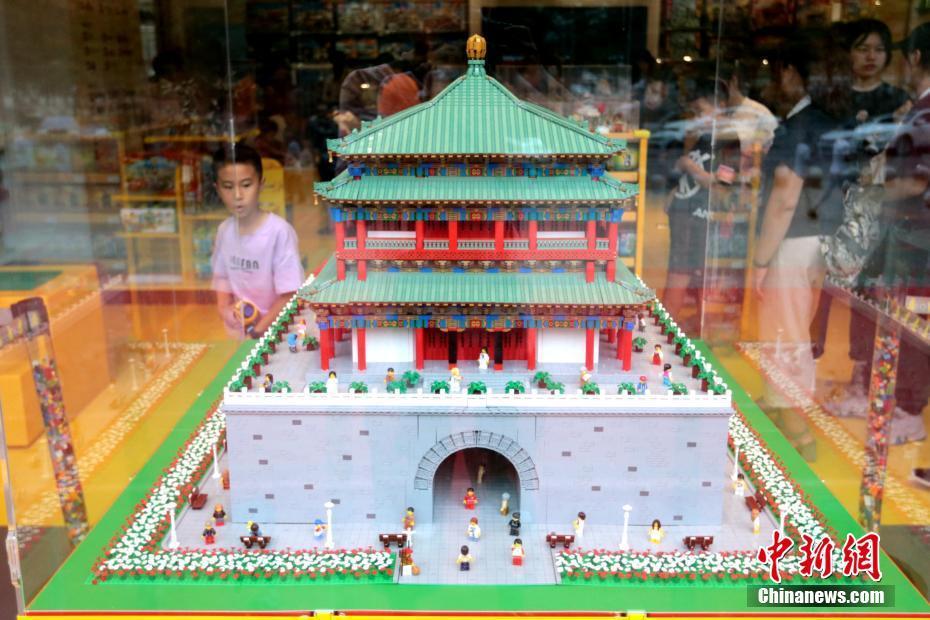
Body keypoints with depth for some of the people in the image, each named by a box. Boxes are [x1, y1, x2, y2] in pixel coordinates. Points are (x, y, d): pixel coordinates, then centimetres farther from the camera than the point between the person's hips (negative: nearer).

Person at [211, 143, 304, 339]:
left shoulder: (279, 231, -18)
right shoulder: (224, 230, 0)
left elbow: (289, 294, -15)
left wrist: (257, 332, -14)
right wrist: (224, 306, -3)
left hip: (276, 333, -4)